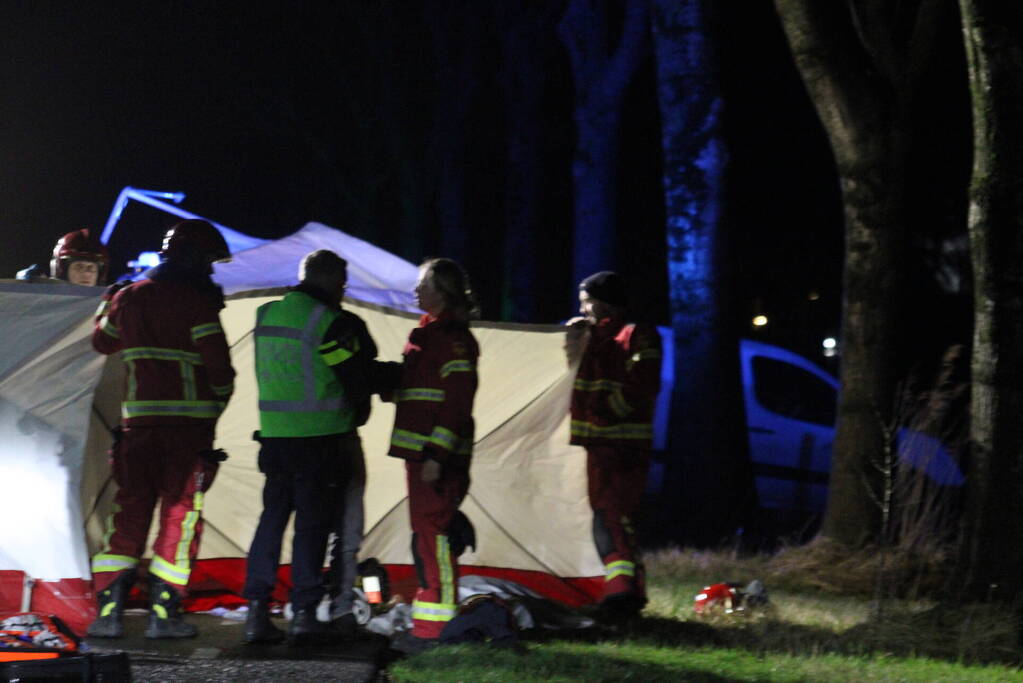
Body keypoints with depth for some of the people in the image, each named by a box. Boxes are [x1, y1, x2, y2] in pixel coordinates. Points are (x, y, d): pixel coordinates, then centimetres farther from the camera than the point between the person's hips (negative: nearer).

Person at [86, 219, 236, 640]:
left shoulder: (127, 298, 9)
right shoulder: (197, 304, -9)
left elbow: (102, 342, 26)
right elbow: (219, 366, -11)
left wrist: (107, 306, 45)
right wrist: (216, 405, 9)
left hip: (139, 420, 5)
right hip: (189, 423, -5)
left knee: (130, 513, 9)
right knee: (180, 514, 2)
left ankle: (108, 612, 3)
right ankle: (163, 615, 1)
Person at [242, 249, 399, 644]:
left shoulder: (267, 315, 8)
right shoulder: (331, 324, -13)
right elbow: (359, 381, -9)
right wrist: (392, 372, 12)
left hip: (274, 435, 6)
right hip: (322, 438, -5)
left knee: (272, 519, 10)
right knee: (312, 524, 2)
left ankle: (257, 612, 5)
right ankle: (304, 612, 3)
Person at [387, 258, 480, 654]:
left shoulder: (452, 337, -13)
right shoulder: (430, 332, 19)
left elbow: (457, 402, -19)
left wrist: (436, 455, -22)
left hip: (436, 455, -10)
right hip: (421, 452, 10)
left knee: (431, 533, -11)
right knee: (429, 534, 13)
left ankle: (434, 628, -11)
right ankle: (430, 624, 19)